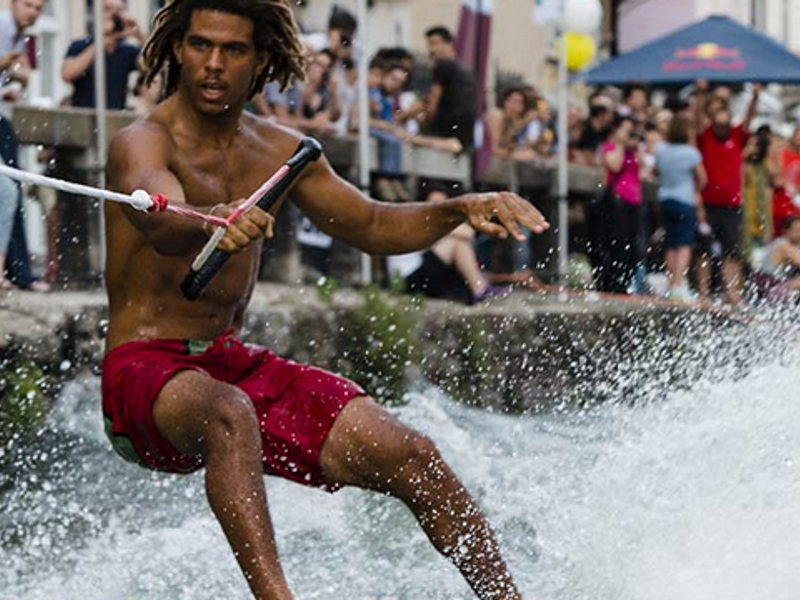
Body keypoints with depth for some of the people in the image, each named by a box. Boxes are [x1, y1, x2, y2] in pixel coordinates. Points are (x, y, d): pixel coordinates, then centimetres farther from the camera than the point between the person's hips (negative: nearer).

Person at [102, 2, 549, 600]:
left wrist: (462, 209, 1)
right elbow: (160, 223, -35)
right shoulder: (143, 145, -12)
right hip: (147, 367, -6)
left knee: (410, 455, -9)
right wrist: (215, 226, -59)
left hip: (234, 365, 6)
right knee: (228, 415, -41)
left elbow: (373, 227, 19)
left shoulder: (278, 151, 9)